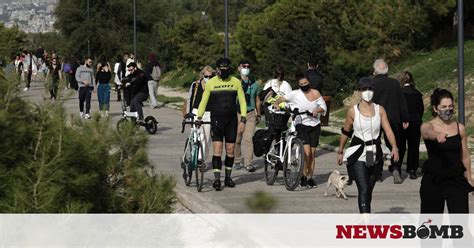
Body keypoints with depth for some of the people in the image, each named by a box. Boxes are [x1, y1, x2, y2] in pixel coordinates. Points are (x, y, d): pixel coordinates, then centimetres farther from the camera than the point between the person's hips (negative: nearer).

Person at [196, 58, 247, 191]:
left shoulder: (236, 82, 3)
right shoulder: (210, 83, 0)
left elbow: (242, 101, 5)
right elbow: (204, 101, 6)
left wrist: (243, 120, -4)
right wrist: (199, 117, -3)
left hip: (231, 120, 2)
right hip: (216, 120, -2)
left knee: (230, 150, 5)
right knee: (217, 150, -9)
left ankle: (228, 177, 18)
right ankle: (217, 179, -9)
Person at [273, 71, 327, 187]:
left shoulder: (315, 93, 7)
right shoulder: (295, 94, -2)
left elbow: (324, 106, 9)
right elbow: (283, 98, -7)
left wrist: (318, 110, -12)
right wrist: (276, 103, -28)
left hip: (315, 126, 3)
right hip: (301, 126, -3)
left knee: (312, 153, 6)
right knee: (306, 152, -16)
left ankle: (310, 177, 17)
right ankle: (304, 176, -1)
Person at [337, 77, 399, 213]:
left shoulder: (380, 109, 2)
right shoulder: (353, 111, -2)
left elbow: (388, 130, -6)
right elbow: (345, 132, 11)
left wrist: (394, 147, -22)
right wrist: (340, 152, 17)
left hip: (375, 156, 3)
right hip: (358, 156, -3)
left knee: (369, 190, 13)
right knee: (364, 189, -16)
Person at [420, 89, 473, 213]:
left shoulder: (460, 128, 2)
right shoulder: (427, 126, -7)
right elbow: (429, 133, -33)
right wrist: (438, 135, -56)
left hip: (456, 179, 1)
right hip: (433, 180, -1)